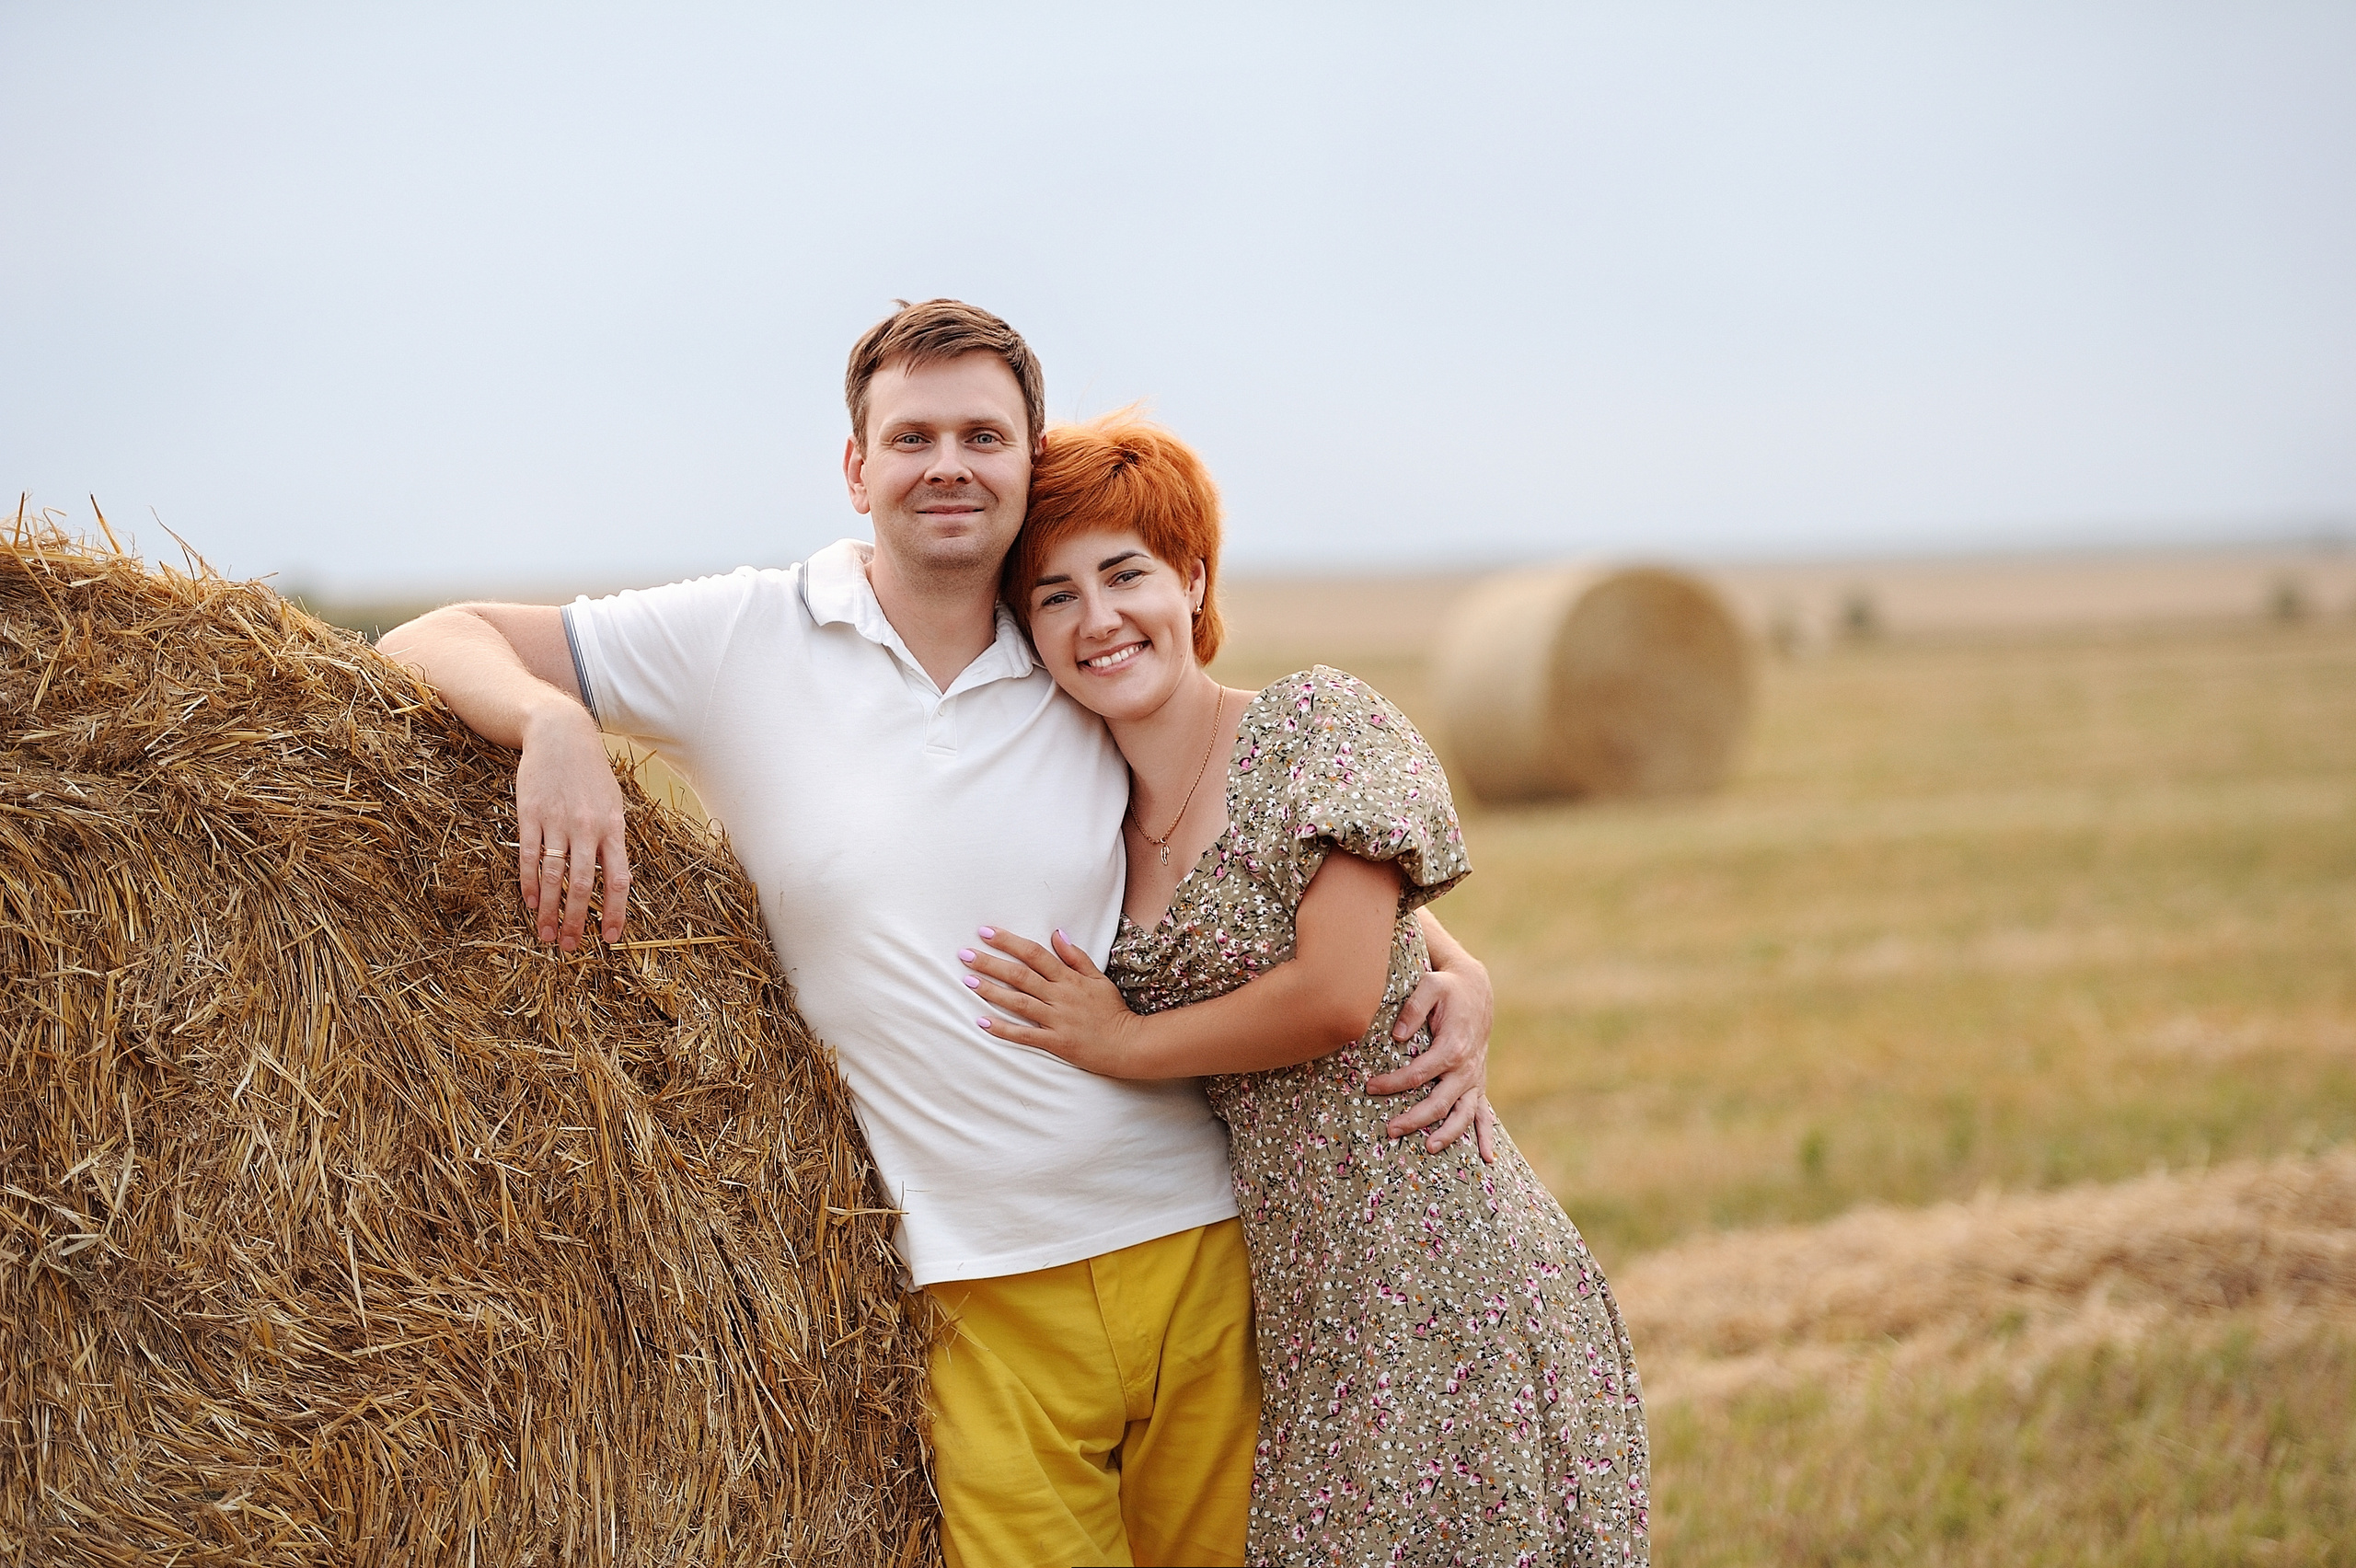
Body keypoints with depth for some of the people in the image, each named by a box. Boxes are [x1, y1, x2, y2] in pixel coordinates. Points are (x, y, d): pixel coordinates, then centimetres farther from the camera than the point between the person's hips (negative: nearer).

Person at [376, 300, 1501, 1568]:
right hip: (988, 1303, -2)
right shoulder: (743, 640, -1)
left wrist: (1453, 967, 2)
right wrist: (553, 725, -21)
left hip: (1198, 1256, 3)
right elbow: (429, 643, 1)